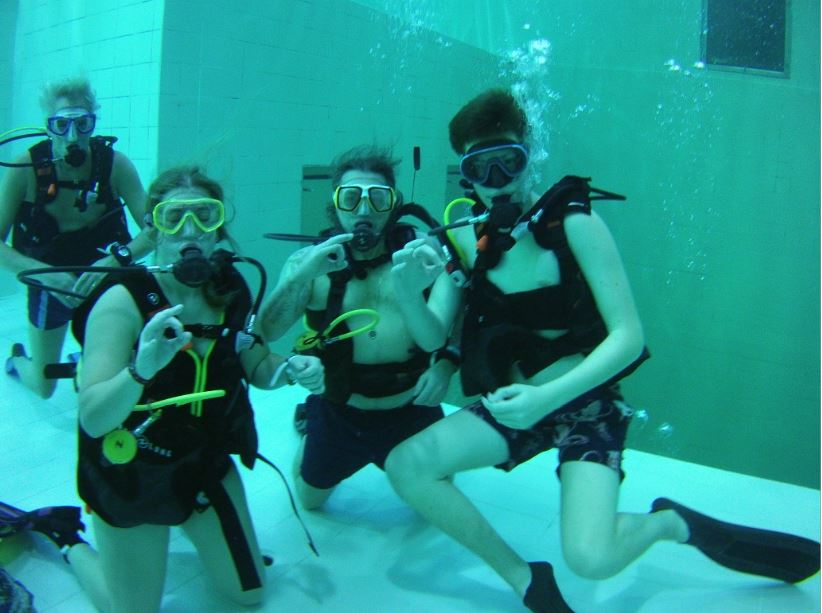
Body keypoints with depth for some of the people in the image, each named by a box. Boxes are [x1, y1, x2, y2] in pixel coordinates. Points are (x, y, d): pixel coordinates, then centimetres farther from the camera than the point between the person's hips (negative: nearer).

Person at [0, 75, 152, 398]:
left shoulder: (114, 163, -20)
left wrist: (116, 260, -37)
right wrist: (45, 273, -35)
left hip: (105, 275, 1)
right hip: (50, 281, 0)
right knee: (43, 387, 12)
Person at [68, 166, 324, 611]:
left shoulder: (230, 288, -10)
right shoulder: (124, 300, -25)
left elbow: (256, 368, 3)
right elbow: (93, 419, -31)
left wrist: (291, 369, -18)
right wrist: (141, 369, -50)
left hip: (206, 462, 5)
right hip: (129, 474, -4)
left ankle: (182, 523, 39)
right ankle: (74, 545, 37)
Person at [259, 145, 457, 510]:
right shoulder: (308, 262, -6)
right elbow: (265, 332, -16)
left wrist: (444, 365, -24)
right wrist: (302, 276, -30)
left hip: (413, 411, 0)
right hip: (337, 414, 1)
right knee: (310, 500, 23)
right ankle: (305, 427, 49)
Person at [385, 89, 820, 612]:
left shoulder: (573, 222, -16)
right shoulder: (469, 237, -3)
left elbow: (629, 336, -20)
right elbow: (433, 337, -5)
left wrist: (548, 396, -32)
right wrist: (409, 292, -27)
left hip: (586, 403, -4)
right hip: (517, 401, 5)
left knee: (591, 557, -23)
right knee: (405, 466, -12)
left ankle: (670, 523, 12)